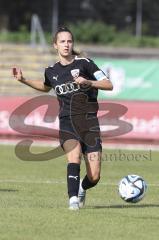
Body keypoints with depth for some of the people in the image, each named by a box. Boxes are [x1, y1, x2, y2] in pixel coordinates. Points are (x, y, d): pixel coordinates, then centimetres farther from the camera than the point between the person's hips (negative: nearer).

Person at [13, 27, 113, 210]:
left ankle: (82, 189, 31)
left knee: (94, 177, -4)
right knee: (74, 154, -31)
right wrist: (23, 80, 22)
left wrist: (88, 82, -17)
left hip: (89, 121, -2)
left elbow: (109, 85, -2)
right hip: (67, 121, 2)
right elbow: (46, 87, 34)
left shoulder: (84, 63, -2)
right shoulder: (51, 71, 10)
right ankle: (73, 198, -30)